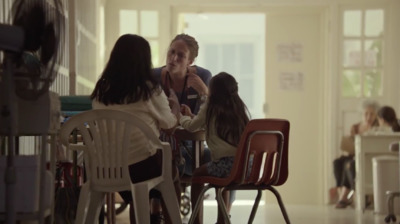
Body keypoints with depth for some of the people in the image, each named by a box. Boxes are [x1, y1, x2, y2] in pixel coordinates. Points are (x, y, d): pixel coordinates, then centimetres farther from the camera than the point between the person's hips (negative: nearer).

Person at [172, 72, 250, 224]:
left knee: (197, 175, 22)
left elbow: (191, 127, 18)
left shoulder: (210, 108, 2)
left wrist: (181, 116, 39)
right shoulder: (241, 107, 18)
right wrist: (191, 116, 43)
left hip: (227, 164, -6)